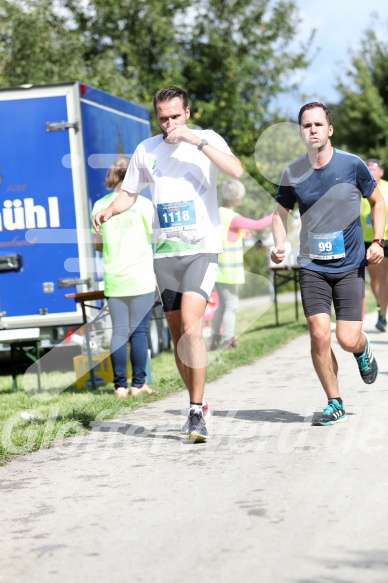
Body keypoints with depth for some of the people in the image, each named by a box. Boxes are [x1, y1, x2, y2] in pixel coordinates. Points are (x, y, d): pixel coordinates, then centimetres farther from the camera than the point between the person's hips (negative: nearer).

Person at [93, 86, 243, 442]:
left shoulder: (207, 139, -2)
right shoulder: (146, 150, 8)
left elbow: (236, 171, -20)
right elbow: (129, 192, 18)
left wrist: (196, 140, -22)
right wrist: (109, 211, -2)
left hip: (202, 248, -4)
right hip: (165, 252, 4)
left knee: (191, 324, -20)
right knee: (178, 334, 8)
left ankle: (196, 412, -15)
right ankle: (198, 403, 25)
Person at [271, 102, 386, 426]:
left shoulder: (352, 165, -7)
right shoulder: (293, 173, -2)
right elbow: (282, 211, 13)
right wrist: (279, 245, -4)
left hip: (350, 266, -1)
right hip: (312, 267, 1)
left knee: (347, 339, -8)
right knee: (319, 335, -9)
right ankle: (335, 404, 8)